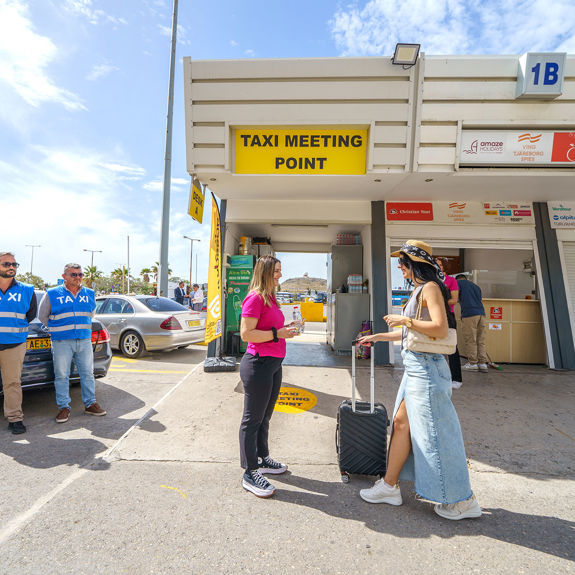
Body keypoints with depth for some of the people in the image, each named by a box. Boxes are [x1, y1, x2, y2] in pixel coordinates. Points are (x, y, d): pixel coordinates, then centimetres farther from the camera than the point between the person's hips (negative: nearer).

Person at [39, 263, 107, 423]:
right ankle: (64, 408, 16)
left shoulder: (89, 294, 8)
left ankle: (90, 404, 19)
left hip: (85, 341, 3)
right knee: (61, 376, 3)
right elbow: (42, 316, 11)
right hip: (61, 342, -2)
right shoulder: (52, 294, 0)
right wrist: (56, 330, 14)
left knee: (88, 374, 7)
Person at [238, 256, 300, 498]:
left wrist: (286, 328, 7)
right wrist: (277, 333, -21)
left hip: (274, 363, 10)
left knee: (264, 417, 22)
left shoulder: (270, 298, 14)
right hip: (258, 363, -10)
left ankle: (263, 459, 39)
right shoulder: (255, 298, -16)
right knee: (252, 419, 4)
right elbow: (246, 333, -21)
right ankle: (250, 474, 19)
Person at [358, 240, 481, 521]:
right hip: (416, 367, 10)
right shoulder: (419, 290, 16)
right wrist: (377, 337, 26)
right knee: (401, 423, 12)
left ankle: (463, 500, 19)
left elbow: (440, 328, -23)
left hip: (425, 368, -10)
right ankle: (389, 486, 24)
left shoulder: (430, 287, -12)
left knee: (433, 433, 1)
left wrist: (404, 320, -15)